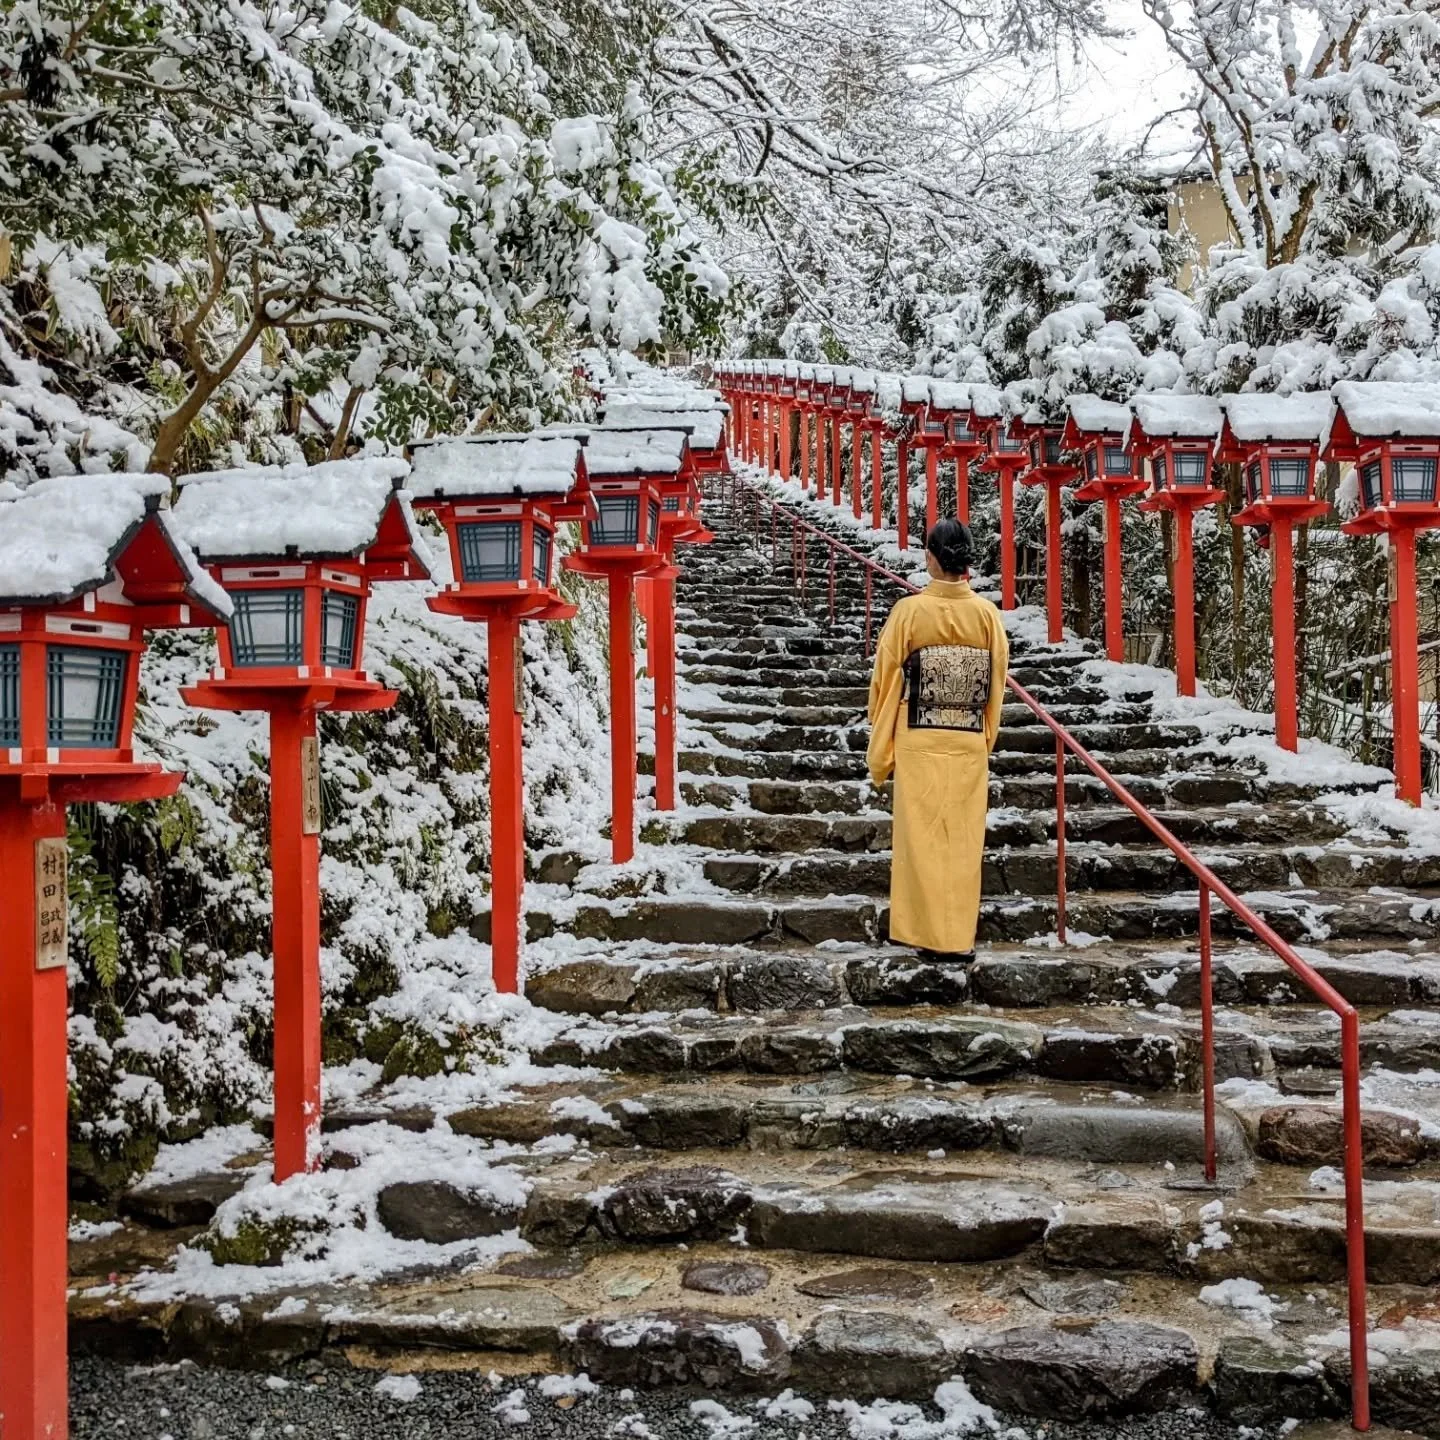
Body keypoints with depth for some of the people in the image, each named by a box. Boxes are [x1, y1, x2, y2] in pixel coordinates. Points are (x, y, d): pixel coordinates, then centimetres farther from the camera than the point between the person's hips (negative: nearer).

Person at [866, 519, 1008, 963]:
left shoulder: (910, 611, -8)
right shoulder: (988, 615, -2)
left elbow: (886, 682, -4)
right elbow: (996, 688, 4)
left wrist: (880, 752, 5)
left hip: (920, 743, -2)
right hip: (970, 745, 2)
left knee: (924, 838, 5)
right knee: (964, 840, 8)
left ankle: (932, 935, 8)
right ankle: (960, 937, 12)